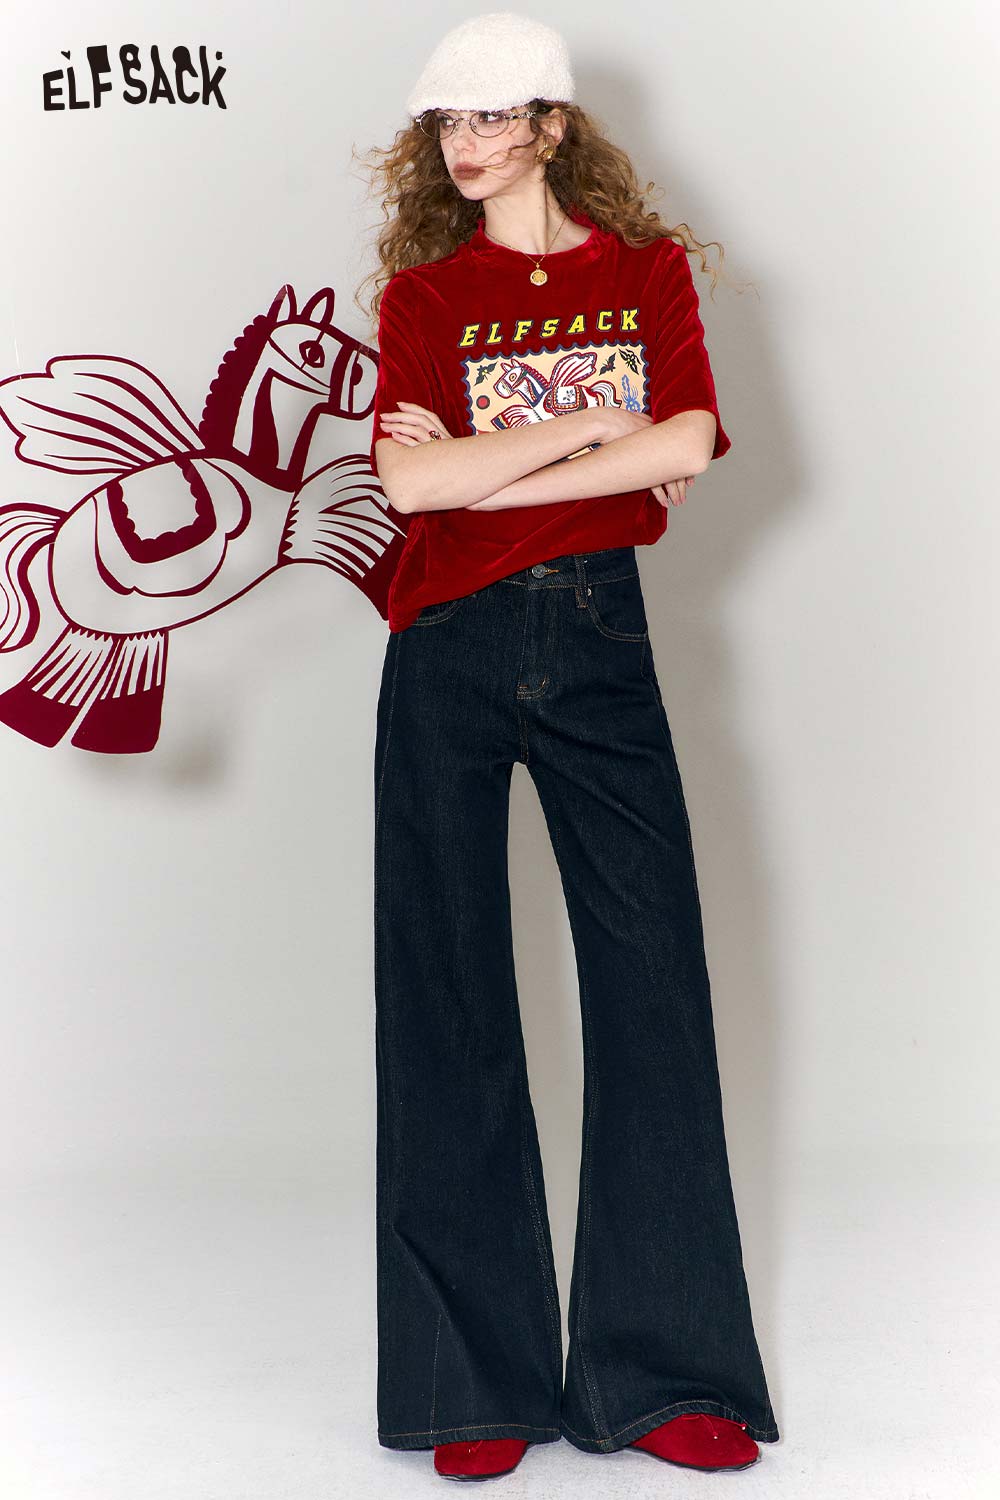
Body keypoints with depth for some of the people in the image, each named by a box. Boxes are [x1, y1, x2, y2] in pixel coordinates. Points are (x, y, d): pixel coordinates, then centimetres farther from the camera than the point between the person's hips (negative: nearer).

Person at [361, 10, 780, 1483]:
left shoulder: (647, 269, 10)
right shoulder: (422, 291, 9)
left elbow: (688, 446, -7)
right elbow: (410, 482, -8)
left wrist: (483, 467, -8)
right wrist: (595, 426, -6)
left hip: (599, 640, 0)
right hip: (451, 653, 0)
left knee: (652, 976, -2)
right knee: (449, 996, 0)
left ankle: (668, 1373, 9)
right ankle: (476, 1381, 11)